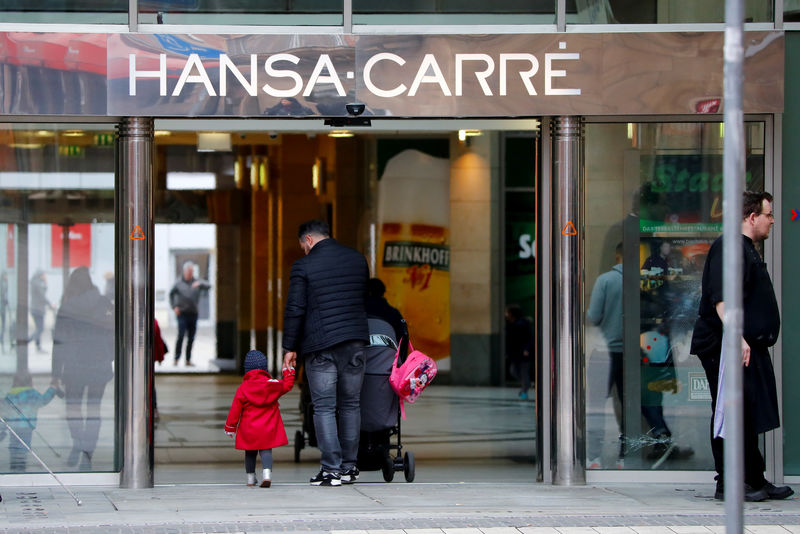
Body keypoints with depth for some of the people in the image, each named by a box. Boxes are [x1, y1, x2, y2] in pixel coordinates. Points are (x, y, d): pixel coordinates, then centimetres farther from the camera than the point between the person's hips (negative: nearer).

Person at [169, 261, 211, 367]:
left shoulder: (197, 282, 7)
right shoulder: (179, 283, 3)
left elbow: (208, 286, -8)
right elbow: (171, 294, 16)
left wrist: (200, 284, -28)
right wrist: (174, 306, 5)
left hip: (193, 314, 3)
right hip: (182, 313, -3)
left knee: (191, 338, 4)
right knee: (181, 336, -14)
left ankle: (188, 360, 11)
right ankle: (176, 359, -11)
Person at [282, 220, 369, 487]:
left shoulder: (303, 266, -6)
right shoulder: (357, 259, 10)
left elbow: (294, 310, -6)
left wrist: (290, 347, 1)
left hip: (320, 344, -4)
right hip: (355, 340, 4)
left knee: (324, 407, -2)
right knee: (350, 404, 12)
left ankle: (331, 469, -7)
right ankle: (349, 467, 15)